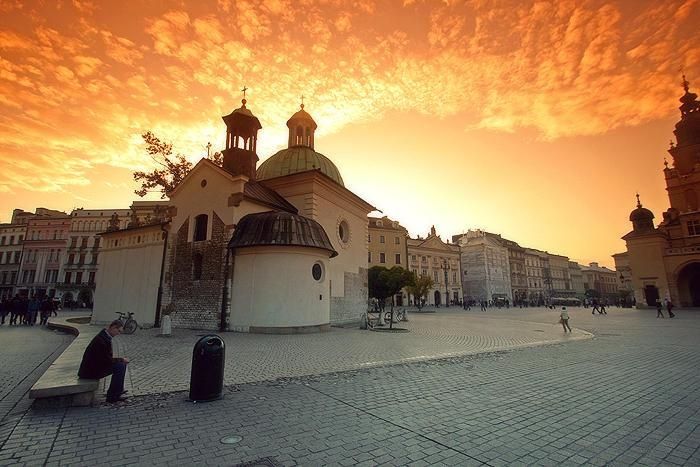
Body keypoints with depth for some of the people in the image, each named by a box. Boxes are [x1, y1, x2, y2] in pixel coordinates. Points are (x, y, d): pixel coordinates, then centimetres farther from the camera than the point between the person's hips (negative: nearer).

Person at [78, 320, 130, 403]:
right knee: (120, 366, -20)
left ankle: (118, 391, 15)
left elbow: (107, 357, 14)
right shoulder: (103, 340, -28)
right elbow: (107, 361, -24)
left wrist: (121, 359, 4)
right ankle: (112, 396, -8)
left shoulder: (104, 335, 4)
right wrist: (121, 359, -11)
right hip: (91, 371, -10)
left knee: (122, 363, 8)